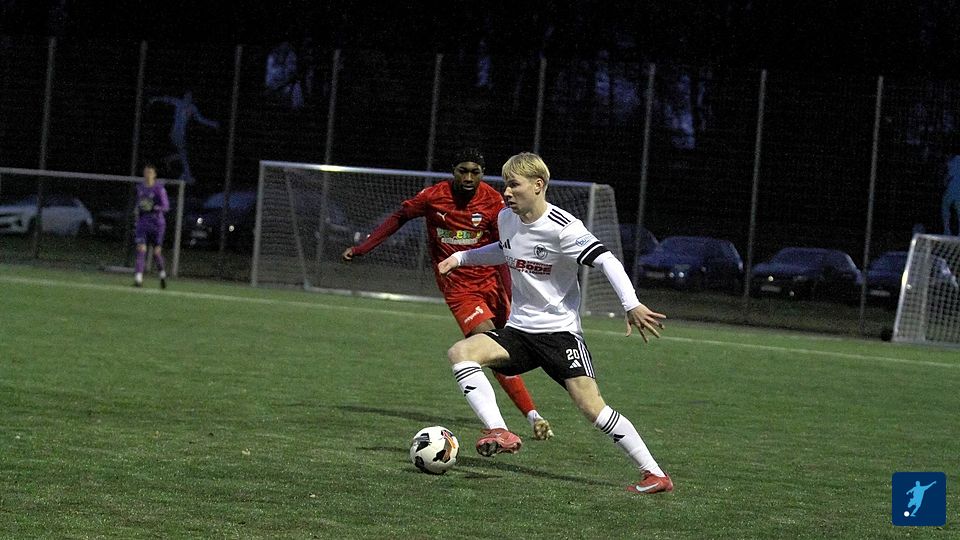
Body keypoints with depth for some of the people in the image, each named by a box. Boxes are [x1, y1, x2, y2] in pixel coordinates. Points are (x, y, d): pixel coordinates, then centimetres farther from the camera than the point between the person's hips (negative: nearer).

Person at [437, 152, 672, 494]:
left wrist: (632, 305, -34)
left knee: (591, 406, -17)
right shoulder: (506, 219, 5)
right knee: (459, 352, -18)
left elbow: (606, 260, -22)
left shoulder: (563, 228, -17)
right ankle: (499, 433, -26)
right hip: (519, 330, 6)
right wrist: (460, 257, 21)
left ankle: (654, 474, -8)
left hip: (560, 330, -6)